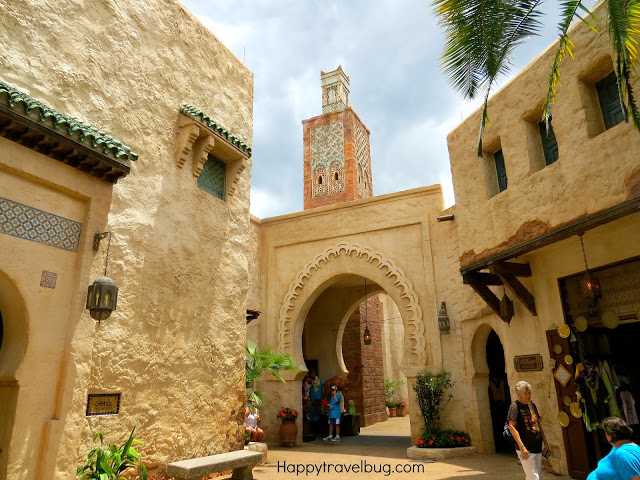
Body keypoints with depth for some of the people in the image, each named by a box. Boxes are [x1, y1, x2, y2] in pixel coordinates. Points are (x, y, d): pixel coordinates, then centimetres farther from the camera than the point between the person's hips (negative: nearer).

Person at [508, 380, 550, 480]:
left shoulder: (532, 405, 12)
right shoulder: (515, 406, -11)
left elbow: (539, 424, 21)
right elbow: (511, 426, -18)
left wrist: (545, 443, 19)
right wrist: (521, 446, -23)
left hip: (537, 448, 8)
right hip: (526, 449, -8)